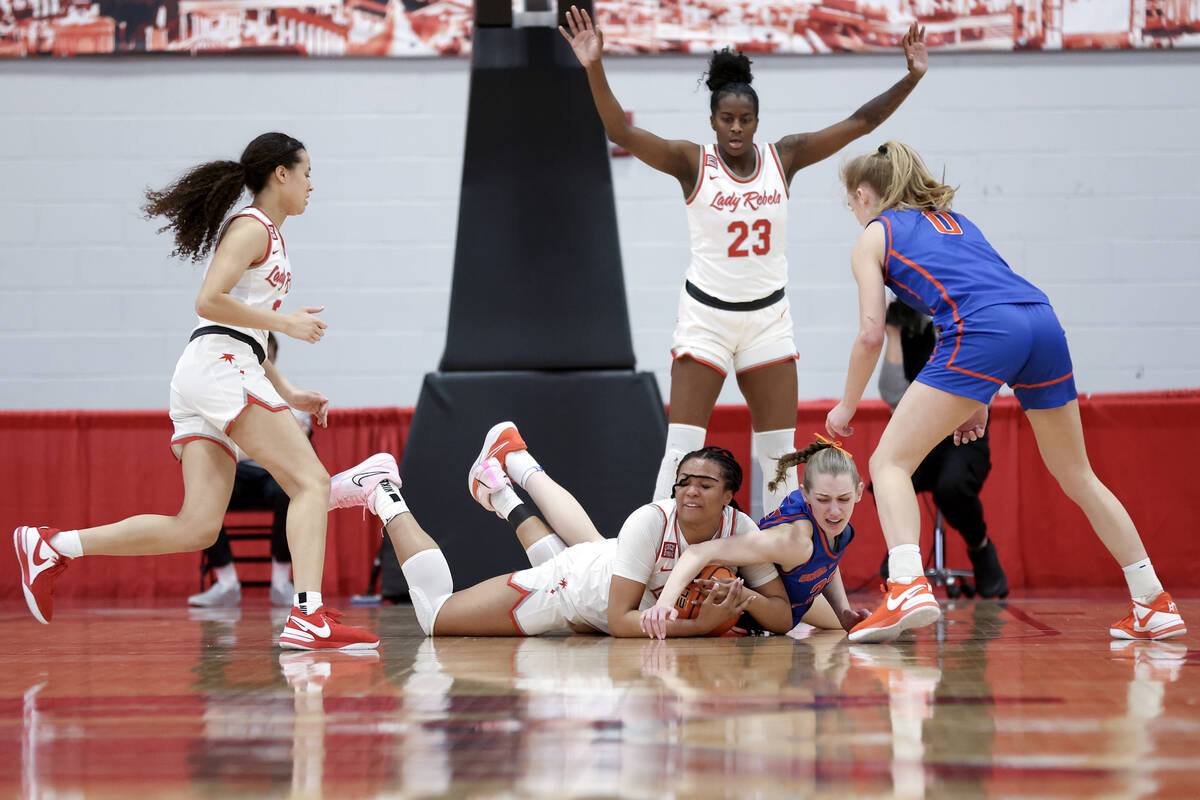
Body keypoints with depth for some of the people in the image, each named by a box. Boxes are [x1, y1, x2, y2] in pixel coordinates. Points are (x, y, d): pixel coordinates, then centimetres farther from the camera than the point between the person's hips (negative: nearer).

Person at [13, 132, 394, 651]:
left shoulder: (268, 236, 27)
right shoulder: (251, 229, -2)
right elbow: (210, 301, -16)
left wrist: (288, 394, 22)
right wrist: (286, 323, -11)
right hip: (217, 369, -9)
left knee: (197, 527, -1)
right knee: (311, 483, -17)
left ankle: (53, 547, 3)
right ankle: (308, 618, -30)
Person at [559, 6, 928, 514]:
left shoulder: (784, 158, 1)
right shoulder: (692, 163, -8)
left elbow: (860, 123, 2)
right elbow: (621, 132, -20)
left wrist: (911, 78, -7)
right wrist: (594, 69, -33)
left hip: (768, 315, 3)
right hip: (706, 314, -3)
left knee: (780, 452, 5)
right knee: (682, 449, -8)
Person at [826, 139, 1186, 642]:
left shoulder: (872, 239, 18)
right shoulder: (952, 219, 35)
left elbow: (871, 335, 9)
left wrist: (847, 406, 23)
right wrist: (978, 403, 32)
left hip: (983, 335, -6)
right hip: (1042, 321, 6)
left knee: (890, 461, 0)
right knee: (1077, 474, 19)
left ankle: (908, 588, -24)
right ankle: (1154, 606, 18)